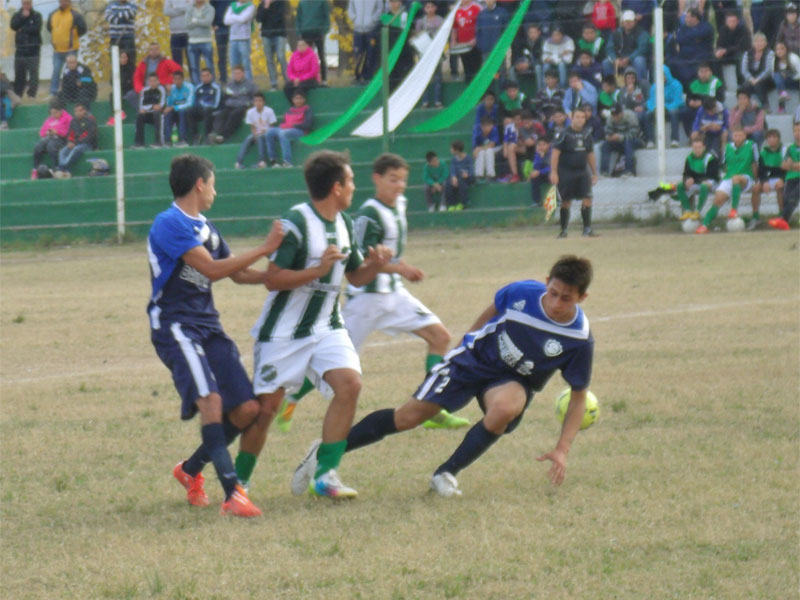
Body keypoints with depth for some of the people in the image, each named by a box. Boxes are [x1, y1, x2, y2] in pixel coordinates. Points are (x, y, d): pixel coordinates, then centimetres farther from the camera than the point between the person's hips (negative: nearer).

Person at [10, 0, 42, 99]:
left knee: (33, 73, -9)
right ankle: (17, 94, 12)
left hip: (33, 50, -3)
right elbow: (13, 26, -4)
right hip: (20, 49, 3)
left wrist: (22, 29, -4)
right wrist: (23, 17, -11)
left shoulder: (37, 16, 4)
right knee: (19, 73, 5)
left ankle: (32, 94, -6)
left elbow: (36, 28, -9)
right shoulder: (17, 15, 12)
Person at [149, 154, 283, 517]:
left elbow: (238, 274, 29)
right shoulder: (169, 224, -11)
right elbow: (211, 269, -20)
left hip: (208, 326, 9)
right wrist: (264, 249, -17)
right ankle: (232, 495, -32)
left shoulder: (205, 228, 19)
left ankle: (191, 471, 23)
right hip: (175, 326, -9)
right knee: (210, 399, -26)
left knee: (246, 410, 1)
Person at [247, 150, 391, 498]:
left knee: (349, 383, -16)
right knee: (266, 404, -1)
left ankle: (324, 474, -11)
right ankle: (239, 480, 18)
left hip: (326, 326, 6)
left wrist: (375, 265, -5)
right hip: (284, 332, -6)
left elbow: (355, 276, 17)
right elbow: (272, 279, -21)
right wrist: (319, 270, -30)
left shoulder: (344, 223, 7)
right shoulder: (296, 223, -18)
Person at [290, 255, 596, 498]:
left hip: (513, 381, -1)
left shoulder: (579, 339, -24)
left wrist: (562, 449, -20)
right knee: (409, 416, -5)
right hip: (474, 357, 1)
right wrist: (469, 342, 15)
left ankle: (447, 473, -16)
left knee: (504, 407, -37)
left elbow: (579, 396, -12)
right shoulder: (522, 293, -22)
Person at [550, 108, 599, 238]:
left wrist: (594, 173, 19)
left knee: (587, 199, -10)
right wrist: (553, 172, -19)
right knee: (566, 202, 1)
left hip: (582, 171, 4)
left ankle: (587, 229, -9)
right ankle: (563, 230, 13)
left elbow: (590, 154, 18)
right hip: (566, 172, -4)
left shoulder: (587, 135, 8)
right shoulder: (564, 134, -8)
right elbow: (555, 153, -11)